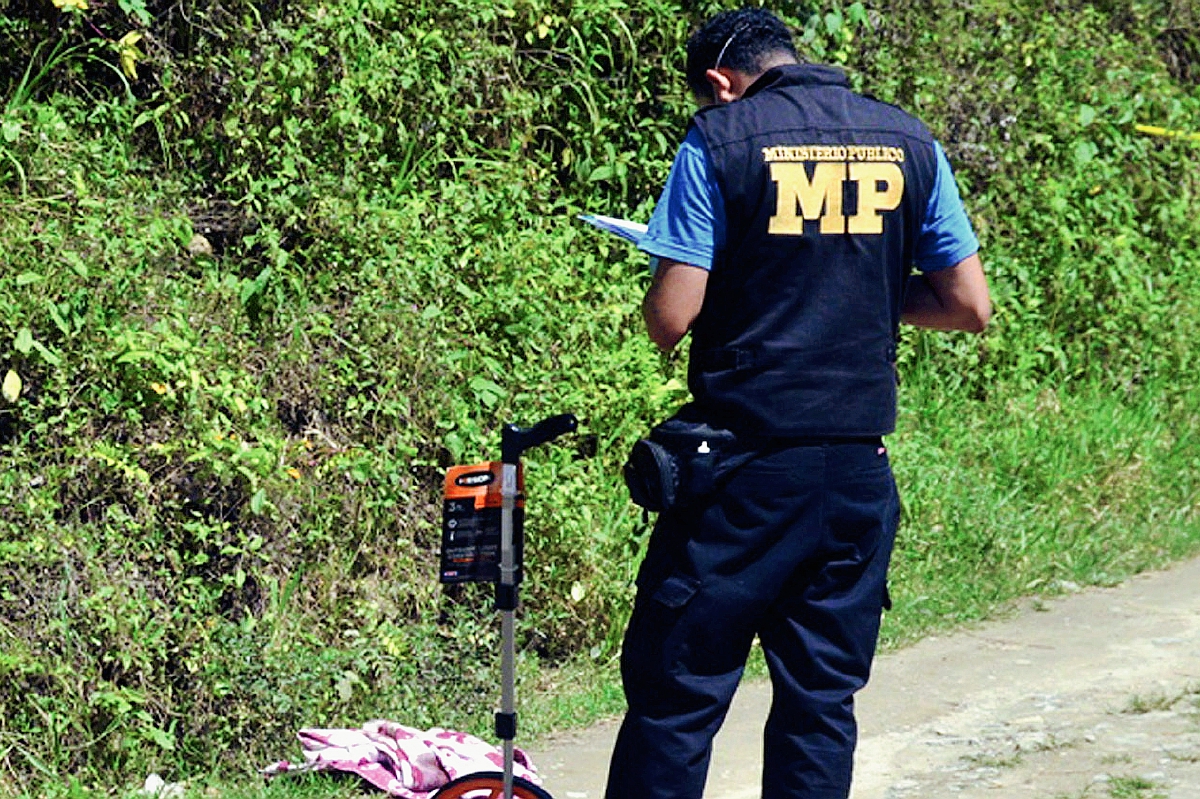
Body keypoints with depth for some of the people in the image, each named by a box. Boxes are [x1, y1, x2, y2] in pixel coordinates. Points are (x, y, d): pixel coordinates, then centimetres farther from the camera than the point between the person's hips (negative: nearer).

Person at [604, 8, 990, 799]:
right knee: (822, 699, 10)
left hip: (747, 467, -4)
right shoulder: (909, 143, 7)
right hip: (859, 465, 4)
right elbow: (969, 305, 7)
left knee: (674, 694, 1)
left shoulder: (718, 142, -5)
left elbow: (670, 319, -10)